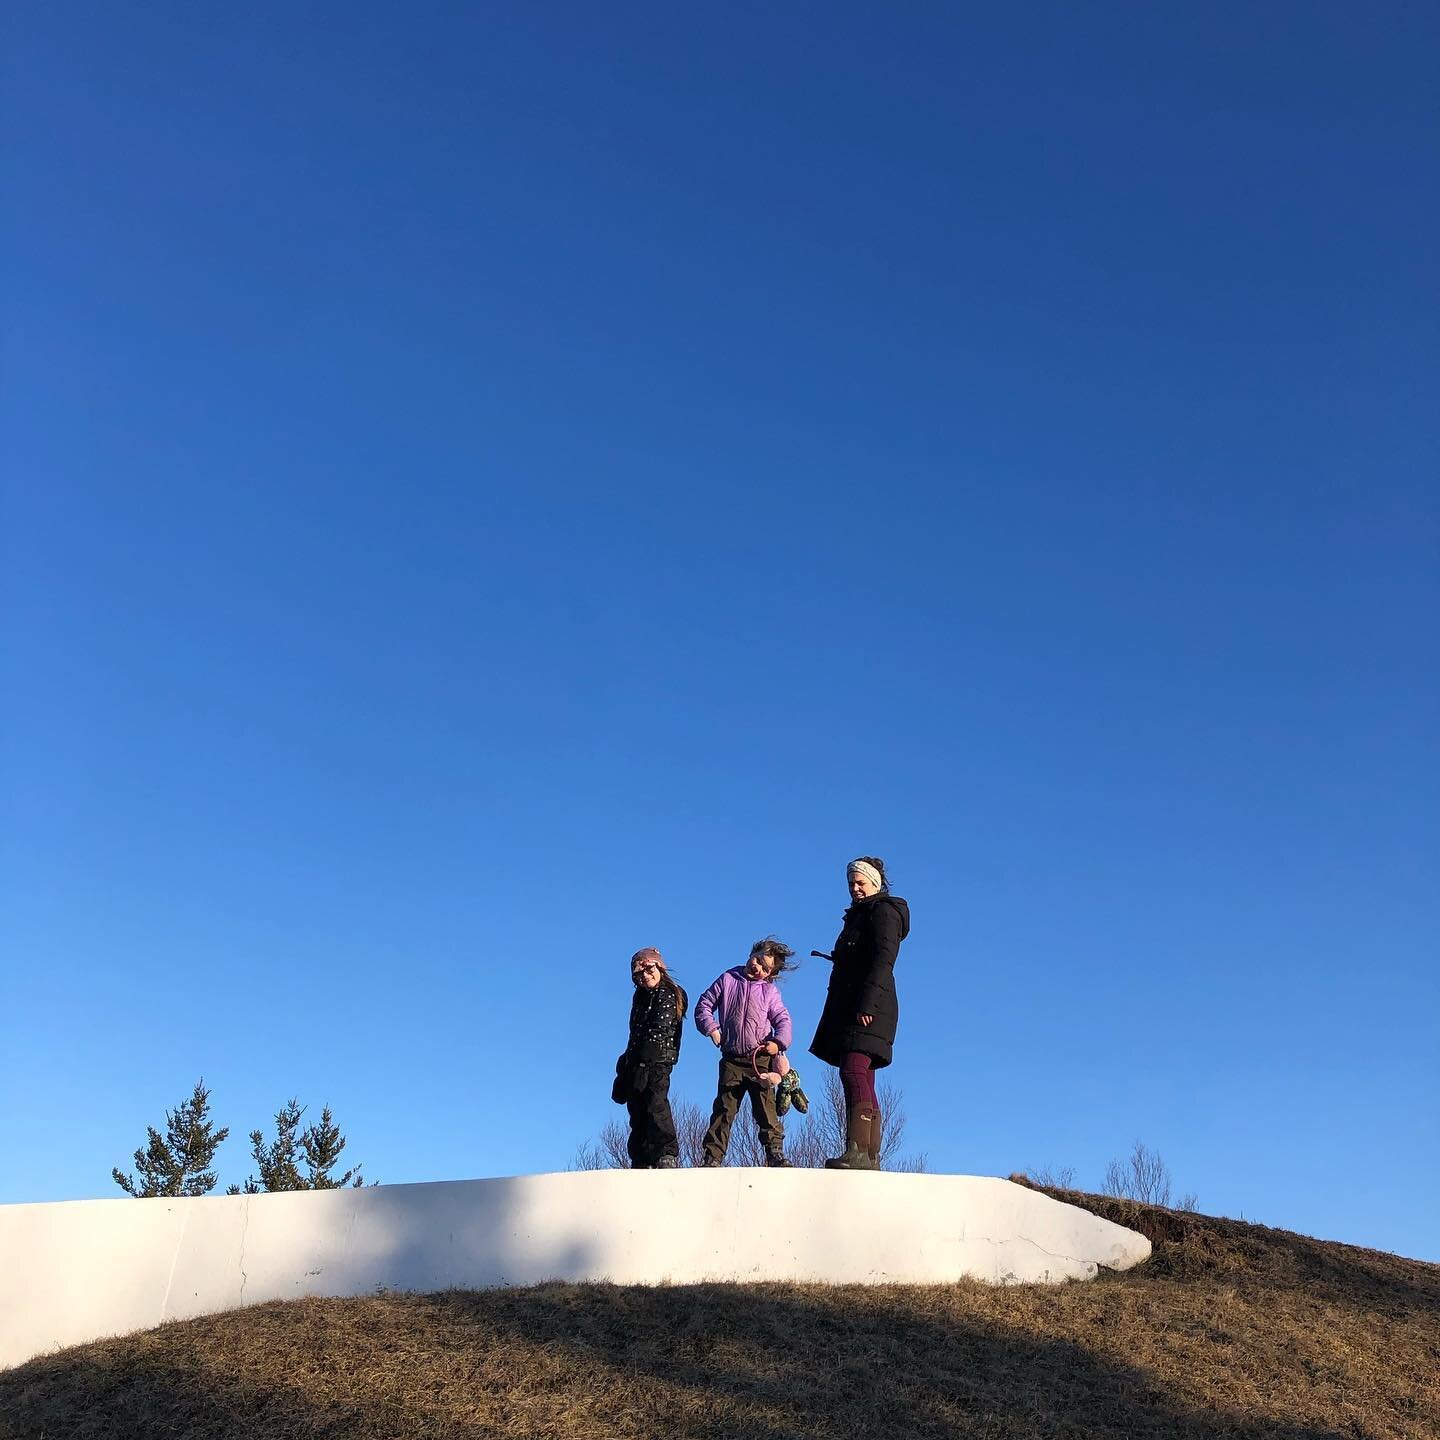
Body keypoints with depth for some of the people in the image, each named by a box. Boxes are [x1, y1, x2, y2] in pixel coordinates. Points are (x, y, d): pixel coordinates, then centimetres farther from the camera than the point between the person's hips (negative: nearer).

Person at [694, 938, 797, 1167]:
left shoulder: (770, 991, 7)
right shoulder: (727, 980, 7)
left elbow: (783, 1020, 5)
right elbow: (704, 1005, 9)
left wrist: (778, 1042, -13)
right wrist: (711, 1028, -5)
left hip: (761, 1060, 0)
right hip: (731, 1060, 0)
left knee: (766, 1109, -4)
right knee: (724, 1110, 0)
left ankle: (775, 1153, 0)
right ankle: (712, 1157, 2)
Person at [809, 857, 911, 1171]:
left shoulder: (882, 911, -2)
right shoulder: (860, 915, 27)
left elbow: (883, 960, -16)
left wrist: (866, 1003, -25)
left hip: (867, 1009, -10)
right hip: (850, 1009, 10)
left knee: (853, 1073, -22)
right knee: (863, 1082, 6)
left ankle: (857, 1151, -30)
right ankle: (870, 1157, 5)